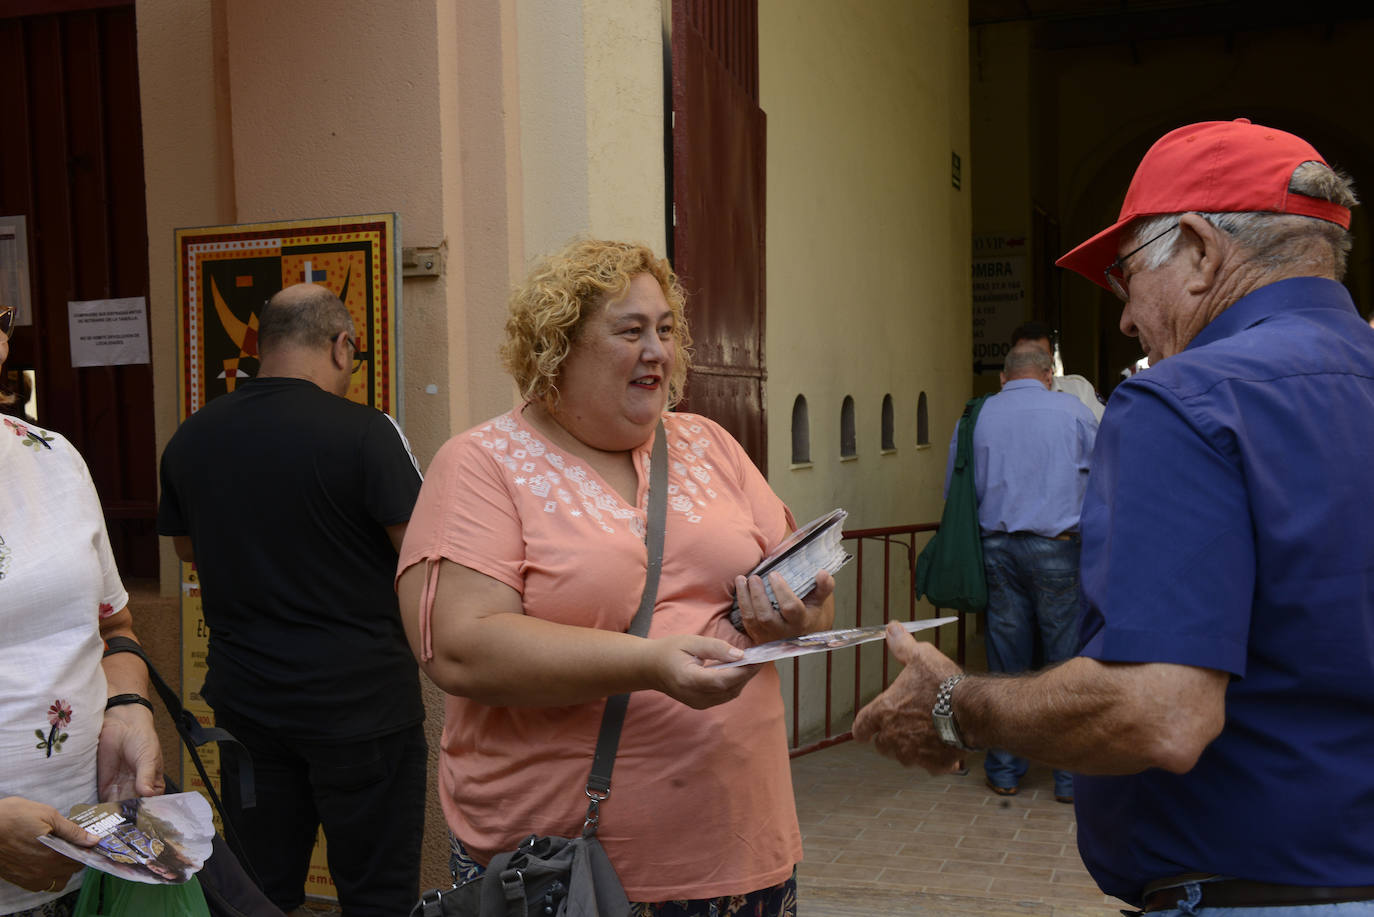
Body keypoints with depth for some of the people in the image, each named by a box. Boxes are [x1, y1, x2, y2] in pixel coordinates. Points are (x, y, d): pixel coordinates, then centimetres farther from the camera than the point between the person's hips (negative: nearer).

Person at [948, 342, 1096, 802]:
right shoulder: (1074, 412, 2)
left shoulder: (975, 417, 7)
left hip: (996, 549, 3)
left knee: (1005, 664, 9)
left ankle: (1004, 772, 16)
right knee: (1069, 661, 4)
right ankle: (1072, 774, 9)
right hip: (1058, 547, -2)